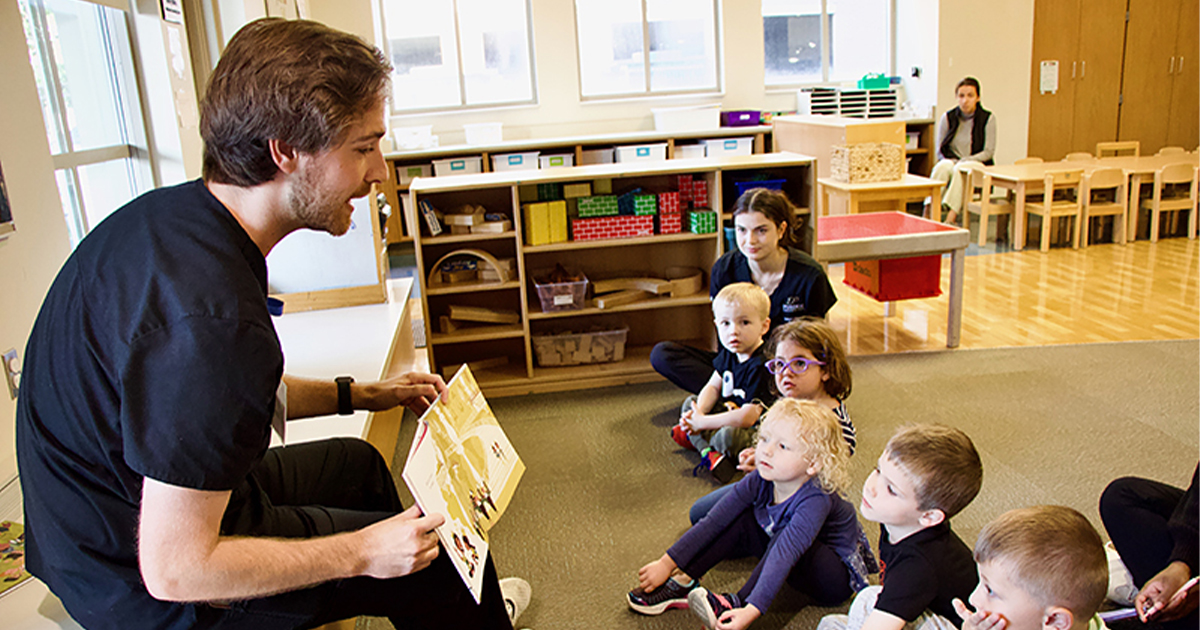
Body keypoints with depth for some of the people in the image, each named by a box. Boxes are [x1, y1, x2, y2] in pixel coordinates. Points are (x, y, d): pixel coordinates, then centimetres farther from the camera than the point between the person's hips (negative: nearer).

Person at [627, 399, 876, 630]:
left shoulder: (815, 501, -35)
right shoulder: (760, 481, -18)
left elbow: (783, 557, -45)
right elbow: (713, 522, -17)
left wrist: (751, 610, -54)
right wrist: (667, 563, -19)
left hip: (839, 576, -6)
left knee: (786, 538, -33)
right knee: (741, 521, -12)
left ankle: (737, 602, -27)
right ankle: (684, 582, -14)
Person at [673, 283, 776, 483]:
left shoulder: (761, 366, -29)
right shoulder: (729, 354, -1)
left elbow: (747, 417, -31)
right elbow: (713, 386, 8)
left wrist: (702, 422, -24)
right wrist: (699, 412, -14)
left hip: (756, 430, -10)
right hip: (730, 411, 10)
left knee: (728, 435, -37)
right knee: (690, 403, 7)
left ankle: (696, 440, -5)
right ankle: (709, 452, -12)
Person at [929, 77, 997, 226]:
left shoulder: (988, 118, 1)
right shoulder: (947, 118, 6)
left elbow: (989, 152, -4)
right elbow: (940, 151, 7)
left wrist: (967, 160, -16)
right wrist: (951, 160, -13)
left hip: (978, 166, -2)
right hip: (951, 162, 2)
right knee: (943, 166, -33)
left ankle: (950, 218, -49)